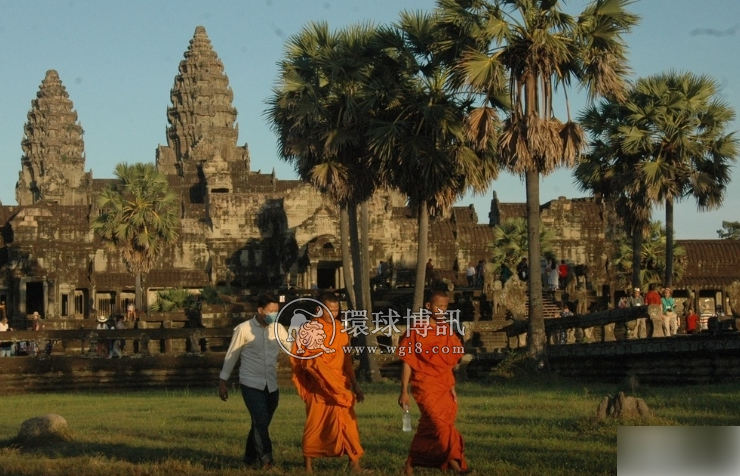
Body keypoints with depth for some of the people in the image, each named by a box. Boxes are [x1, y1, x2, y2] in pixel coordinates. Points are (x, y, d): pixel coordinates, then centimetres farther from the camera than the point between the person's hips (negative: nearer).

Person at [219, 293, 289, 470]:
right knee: (261, 421, -18)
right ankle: (265, 458, -16)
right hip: (251, 384, -4)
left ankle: (250, 459, 23)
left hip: (271, 385, 4)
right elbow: (231, 356, 2)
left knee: (261, 424, 10)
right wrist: (223, 381, 3)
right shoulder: (244, 329, -4)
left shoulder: (278, 329, 6)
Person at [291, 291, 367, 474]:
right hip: (318, 387, -4)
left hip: (339, 386, 4)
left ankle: (355, 462, -2)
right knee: (315, 424, 1)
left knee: (347, 421, -5)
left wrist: (355, 385, 12)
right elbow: (299, 358, -5)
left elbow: (346, 360, 14)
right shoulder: (309, 329, -6)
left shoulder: (340, 329, 9)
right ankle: (308, 464, 12)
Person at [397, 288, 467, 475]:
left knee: (428, 429, 11)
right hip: (425, 387, -6)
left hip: (444, 388, 6)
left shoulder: (447, 332, 10)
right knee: (442, 425, -19)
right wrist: (404, 392, -8)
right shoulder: (416, 331, -7)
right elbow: (407, 362, -6)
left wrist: (451, 387, 15)